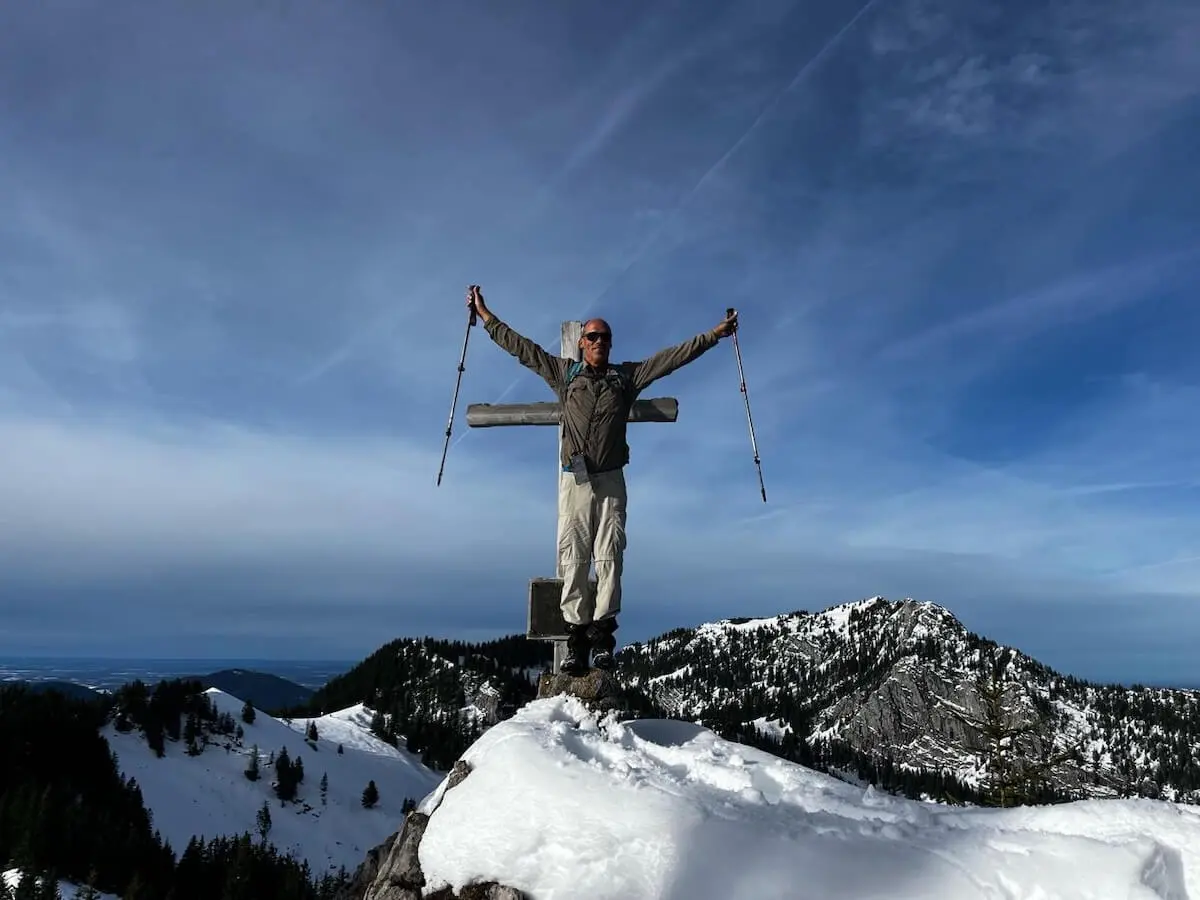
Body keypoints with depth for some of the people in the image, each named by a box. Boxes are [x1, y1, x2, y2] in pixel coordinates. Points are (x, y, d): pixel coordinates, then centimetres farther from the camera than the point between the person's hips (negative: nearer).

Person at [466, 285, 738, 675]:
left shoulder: (627, 376, 12)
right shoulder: (564, 372, 14)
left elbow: (674, 355, 12)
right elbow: (520, 346, 17)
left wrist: (715, 333, 9)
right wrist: (485, 315, 18)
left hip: (610, 481, 0)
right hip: (574, 480, 0)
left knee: (609, 558, -5)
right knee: (572, 559, -3)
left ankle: (602, 636, -3)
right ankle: (576, 638, -1)